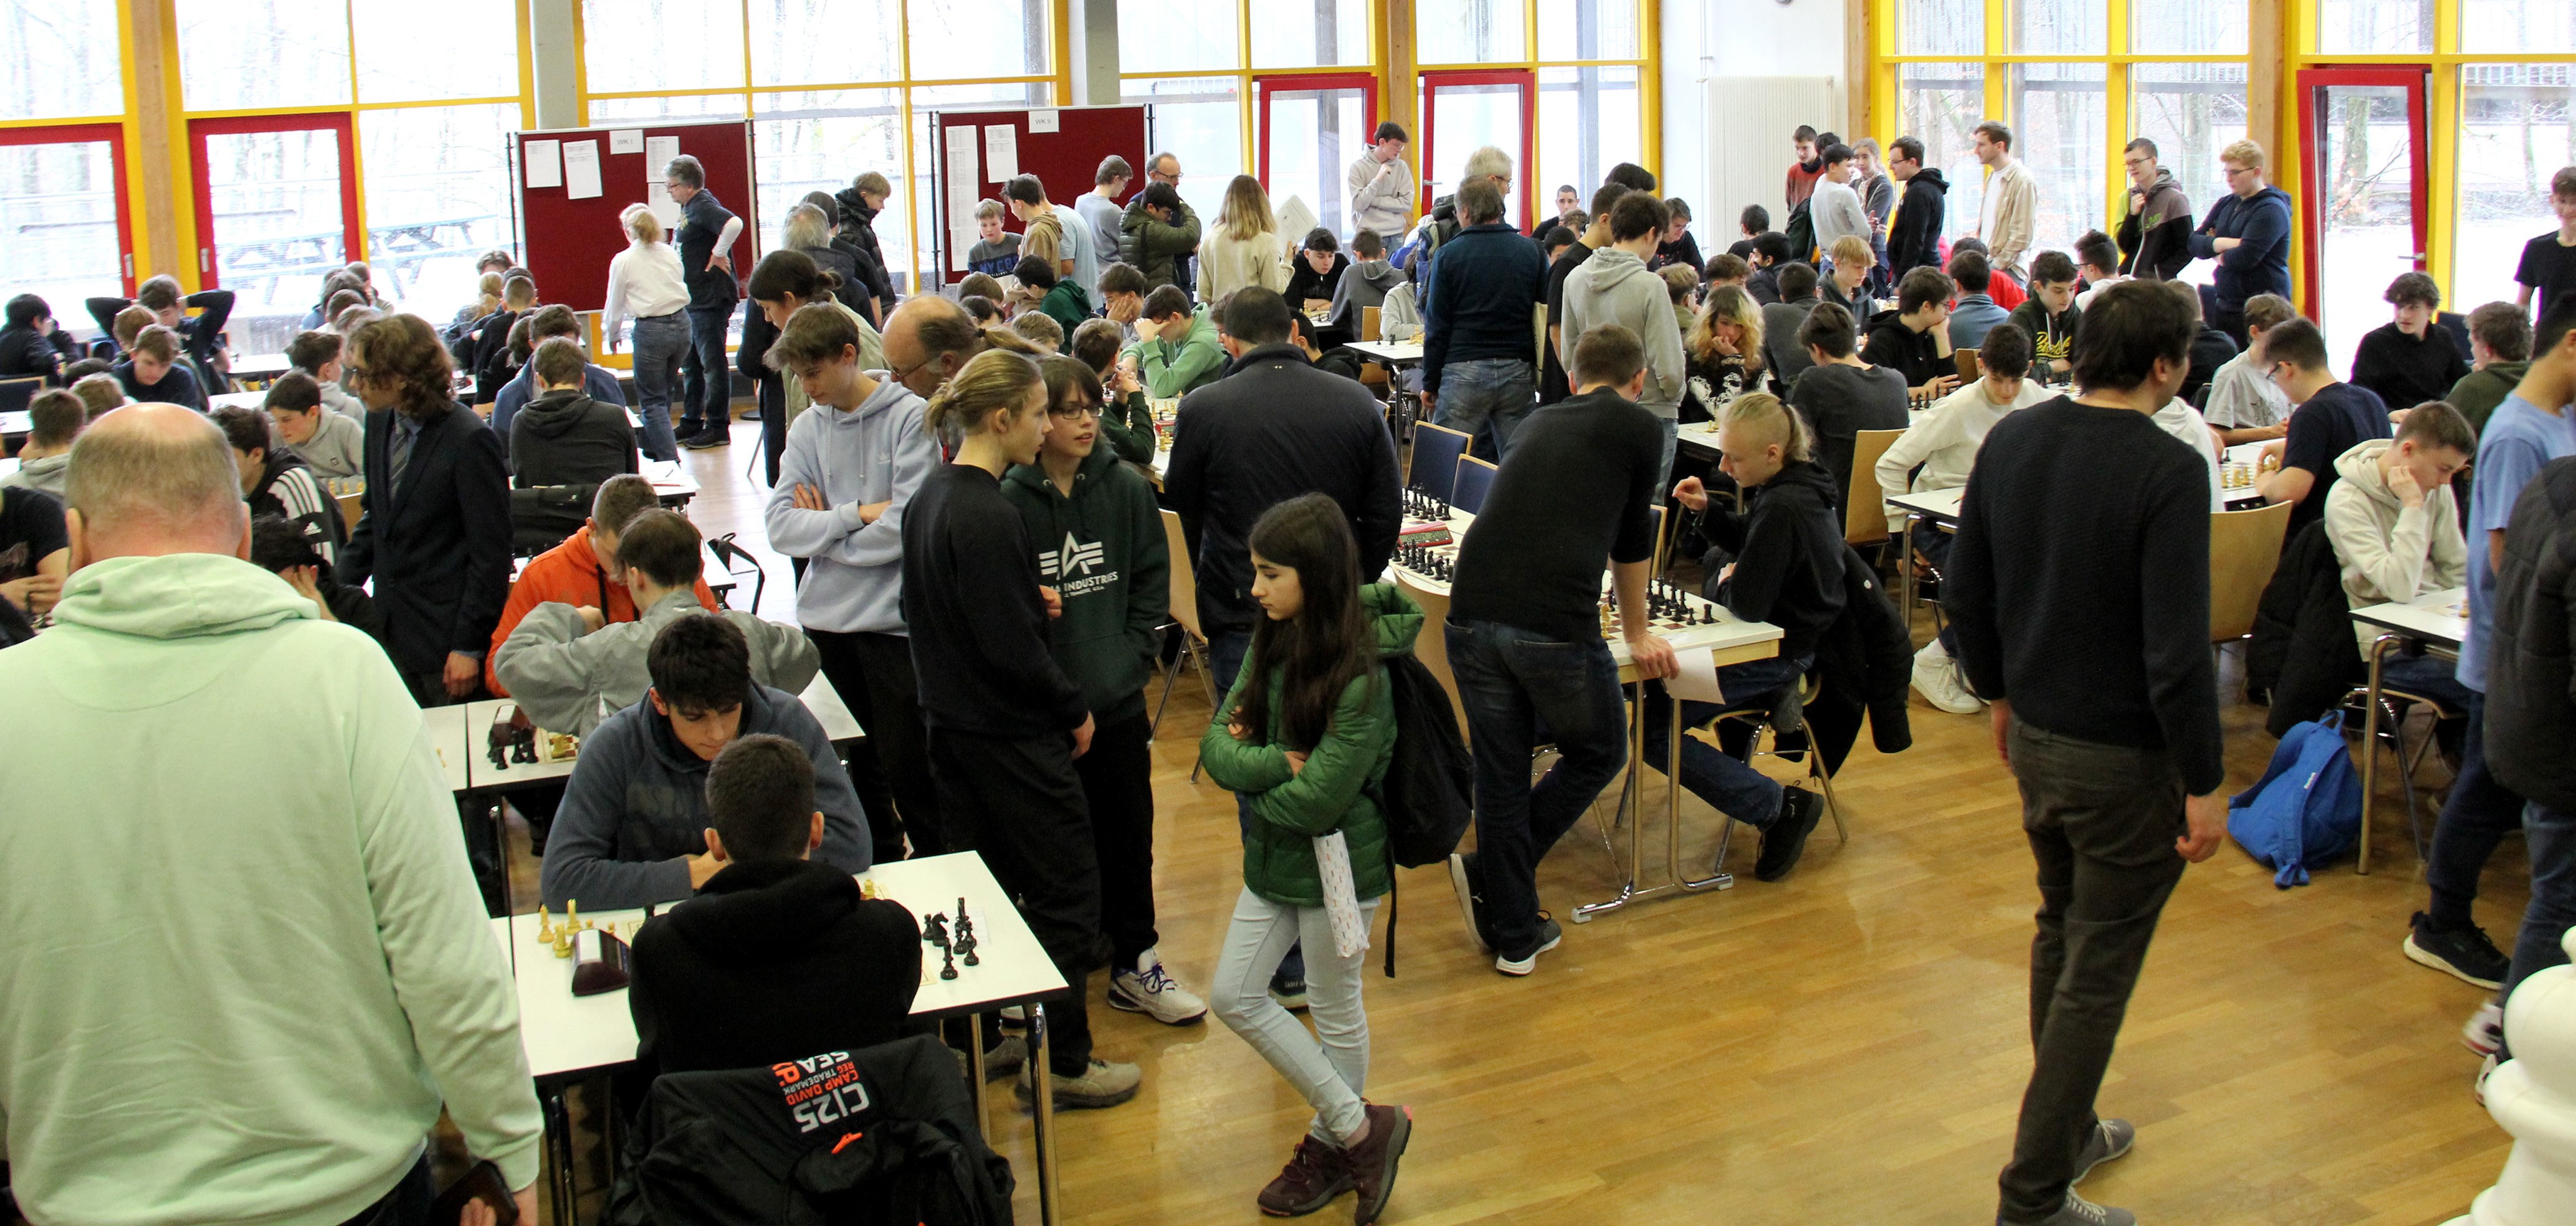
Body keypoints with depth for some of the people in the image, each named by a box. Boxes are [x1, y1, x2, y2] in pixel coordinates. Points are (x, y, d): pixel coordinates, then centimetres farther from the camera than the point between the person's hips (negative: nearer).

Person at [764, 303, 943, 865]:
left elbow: (905, 527, -16)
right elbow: (779, 525, -2)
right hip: (825, 622, 5)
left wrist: (823, 531, -5)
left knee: (908, 768, 0)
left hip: (895, 622, -5)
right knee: (852, 766, 15)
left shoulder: (909, 417, -9)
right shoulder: (808, 428, 7)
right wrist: (855, 514, -15)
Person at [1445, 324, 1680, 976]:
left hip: (1472, 616, 5)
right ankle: (1490, 872, 14)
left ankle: (1514, 935, 22)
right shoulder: (1640, 428, 10)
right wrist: (1636, 632, 35)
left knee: (1500, 775, 15)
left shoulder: (1540, 421, 25)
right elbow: (1632, 540, 19)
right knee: (1597, 754, 20)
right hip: (1556, 627, -5)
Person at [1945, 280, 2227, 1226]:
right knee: (2097, 971, 3)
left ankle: (2067, 1130, 41)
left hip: (2034, 737, 7)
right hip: (2125, 759, -7)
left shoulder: (2010, 441, 0)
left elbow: (1964, 595, 8)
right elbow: (2178, 646, -23)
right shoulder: (2166, 470, -21)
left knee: (2060, 934, 24)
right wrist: (2205, 782, -15)